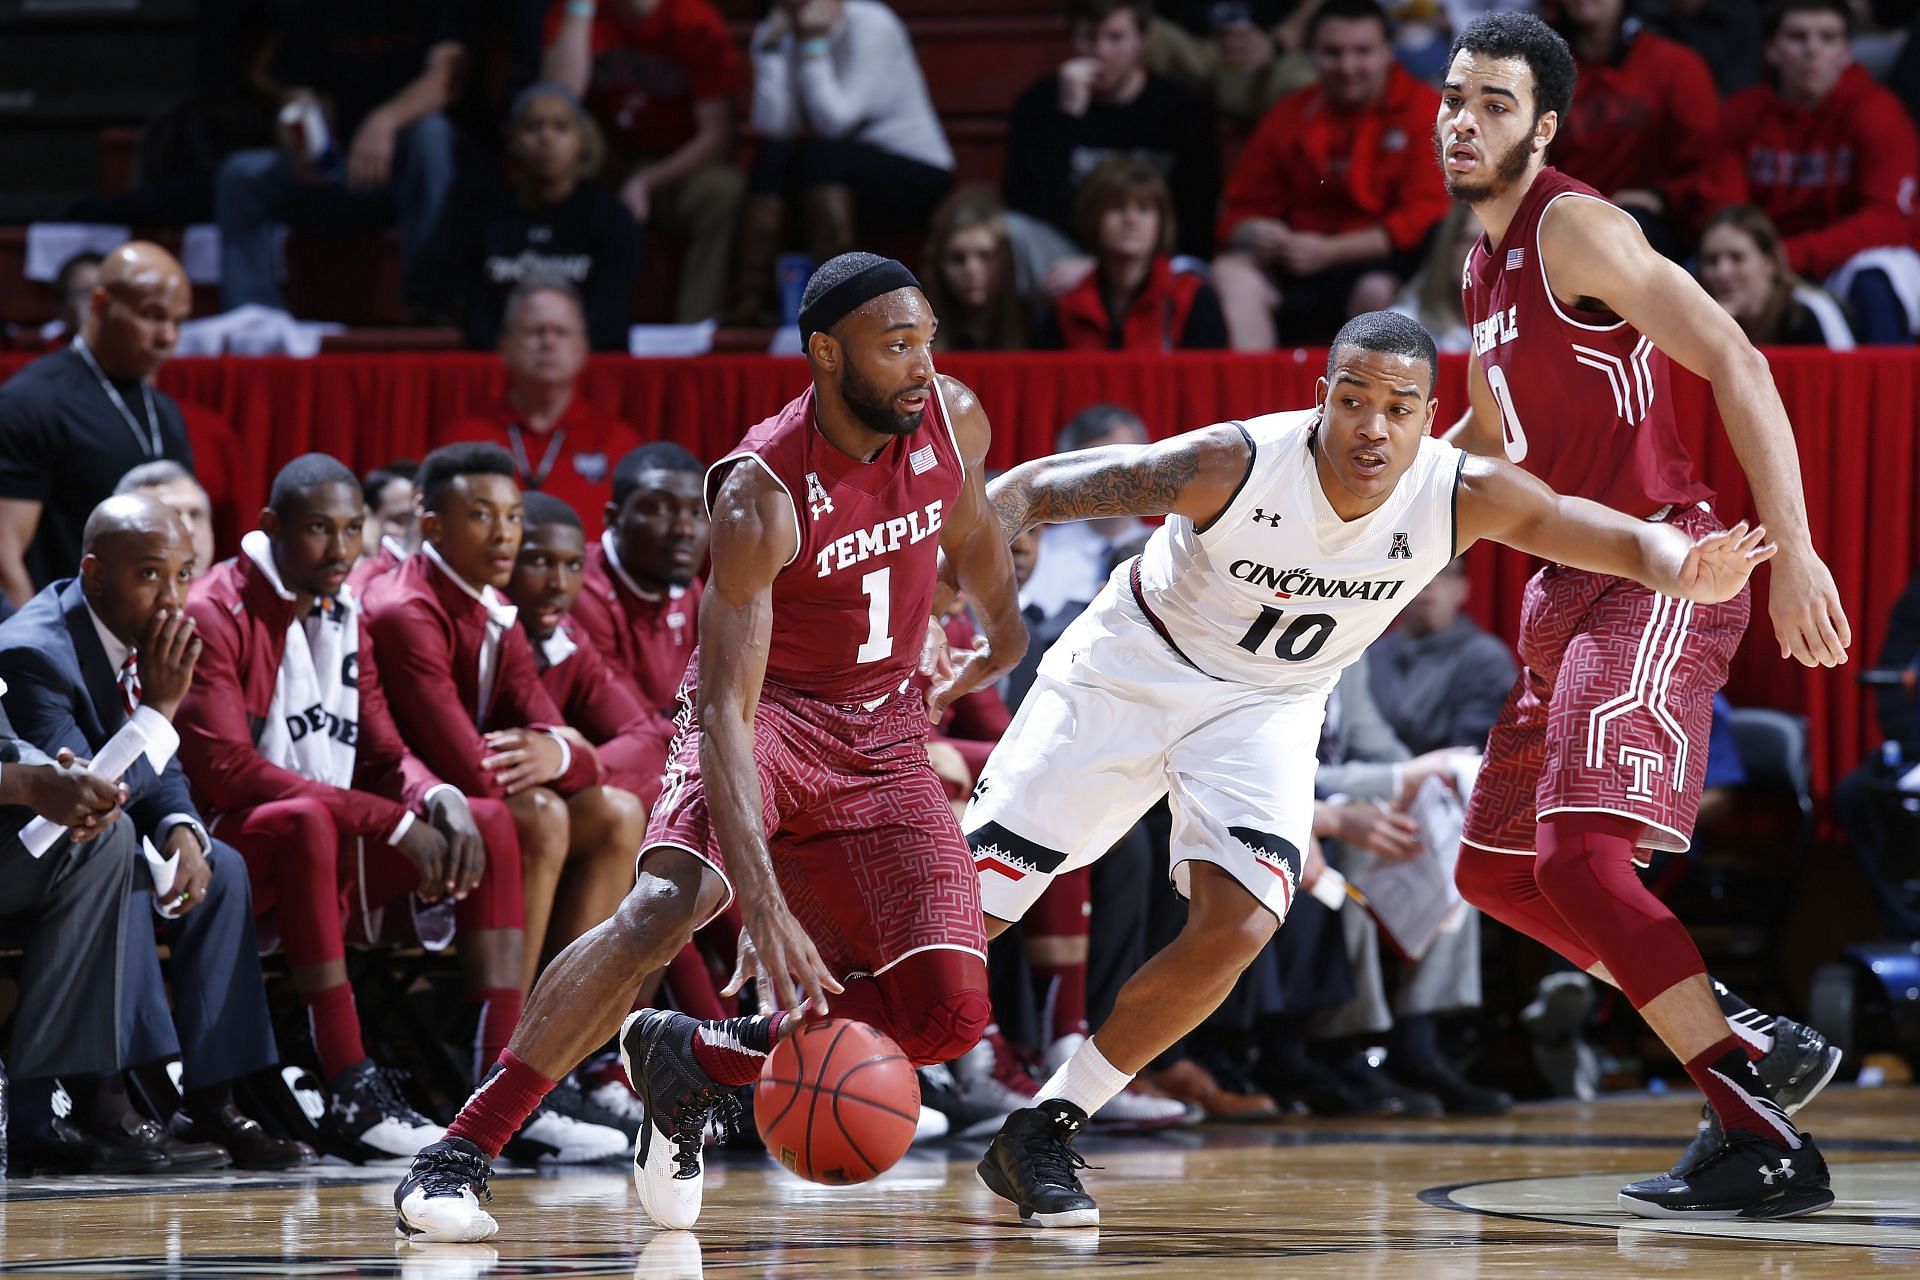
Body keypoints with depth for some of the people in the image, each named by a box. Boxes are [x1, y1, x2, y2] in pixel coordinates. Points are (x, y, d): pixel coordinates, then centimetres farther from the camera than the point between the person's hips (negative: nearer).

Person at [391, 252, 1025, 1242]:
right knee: (667, 901, -33)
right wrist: (763, 903, -44)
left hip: (882, 734, 5)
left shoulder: (953, 420, -10)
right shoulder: (760, 495, -26)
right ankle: (459, 1151, -27)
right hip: (767, 713, -5)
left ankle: (694, 1058, 9)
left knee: (947, 1016, -12)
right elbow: (725, 709, -33)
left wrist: (1001, 638, 36)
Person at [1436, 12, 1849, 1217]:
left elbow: (1735, 364, -22)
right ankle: (1756, 1044, 18)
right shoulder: (1486, 264, 16)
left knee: (1581, 856, -23)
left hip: (1658, 575, -10)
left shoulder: (1577, 229, -14)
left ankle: (1768, 1143, -21)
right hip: (1572, 592, 10)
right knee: (1500, 869, 15)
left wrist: (1792, 550, -29)